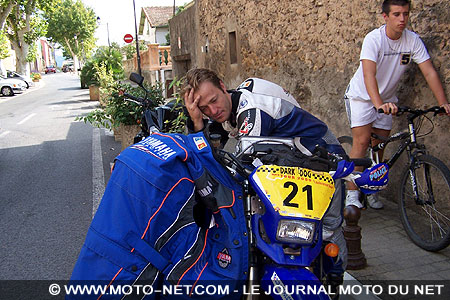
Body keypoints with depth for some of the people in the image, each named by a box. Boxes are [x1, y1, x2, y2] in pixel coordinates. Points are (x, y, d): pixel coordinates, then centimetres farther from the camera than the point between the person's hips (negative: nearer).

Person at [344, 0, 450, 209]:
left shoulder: (413, 40, -11)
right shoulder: (373, 39, -24)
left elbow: (429, 72, -14)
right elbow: (369, 74, -37)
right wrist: (379, 104, -51)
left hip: (387, 98, 5)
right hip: (362, 96, -4)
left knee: (379, 146, 6)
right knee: (362, 142, -14)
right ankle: (351, 192, -7)